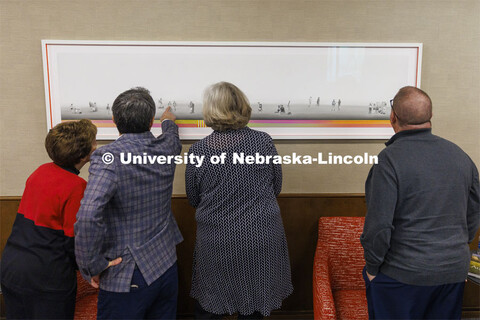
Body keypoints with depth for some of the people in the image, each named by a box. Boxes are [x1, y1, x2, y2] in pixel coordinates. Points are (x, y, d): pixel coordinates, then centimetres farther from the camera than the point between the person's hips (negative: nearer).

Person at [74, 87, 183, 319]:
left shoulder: (108, 157, -20)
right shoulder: (166, 148, -3)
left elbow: (88, 215, -31)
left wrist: (92, 266, -17)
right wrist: (168, 121, 45)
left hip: (127, 277, -5)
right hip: (167, 266, 5)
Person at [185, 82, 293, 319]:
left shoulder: (199, 150, -11)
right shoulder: (263, 141, -9)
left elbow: (193, 199, 1)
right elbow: (276, 188, 3)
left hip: (216, 241, -1)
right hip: (262, 237, 2)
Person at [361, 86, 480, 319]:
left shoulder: (390, 159, -20)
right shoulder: (460, 156, 1)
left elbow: (379, 225, -21)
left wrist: (372, 267, -7)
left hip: (403, 274, -6)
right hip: (455, 270, 6)